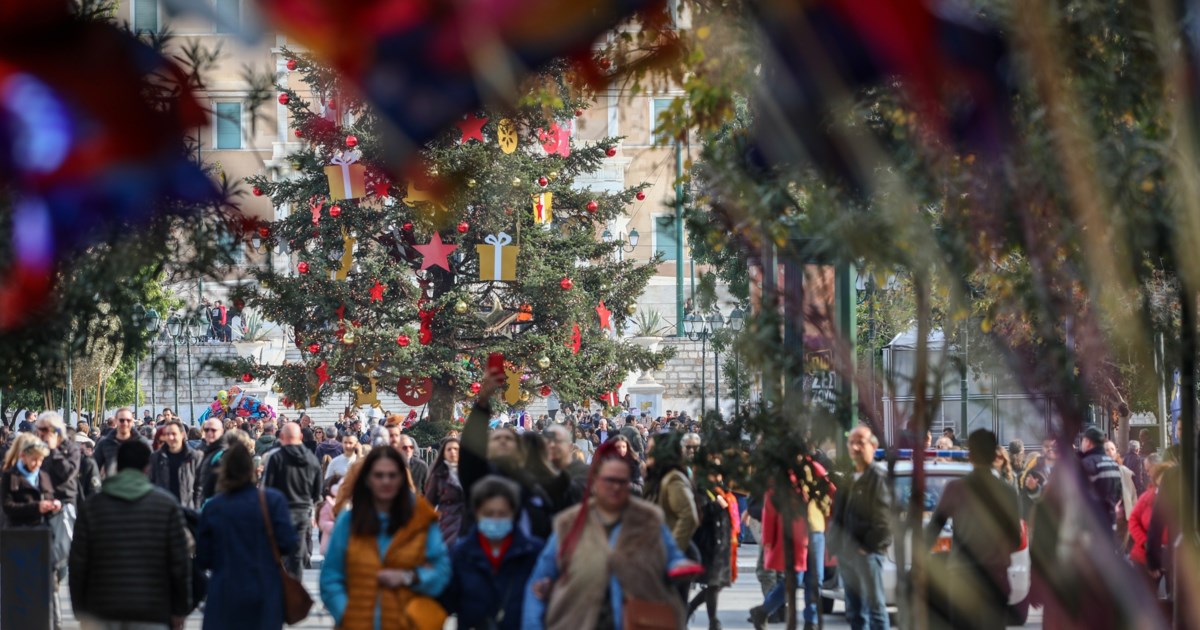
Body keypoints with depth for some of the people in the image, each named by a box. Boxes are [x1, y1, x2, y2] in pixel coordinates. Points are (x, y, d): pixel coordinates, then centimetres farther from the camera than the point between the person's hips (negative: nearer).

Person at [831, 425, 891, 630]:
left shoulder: (877, 478, -8)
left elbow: (885, 520, -14)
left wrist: (868, 546, -13)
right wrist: (837, 544, 11)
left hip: (867, 552, -8)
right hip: (846, 552, 8)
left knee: (875, 605, -6)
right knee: (854, 609, 12)